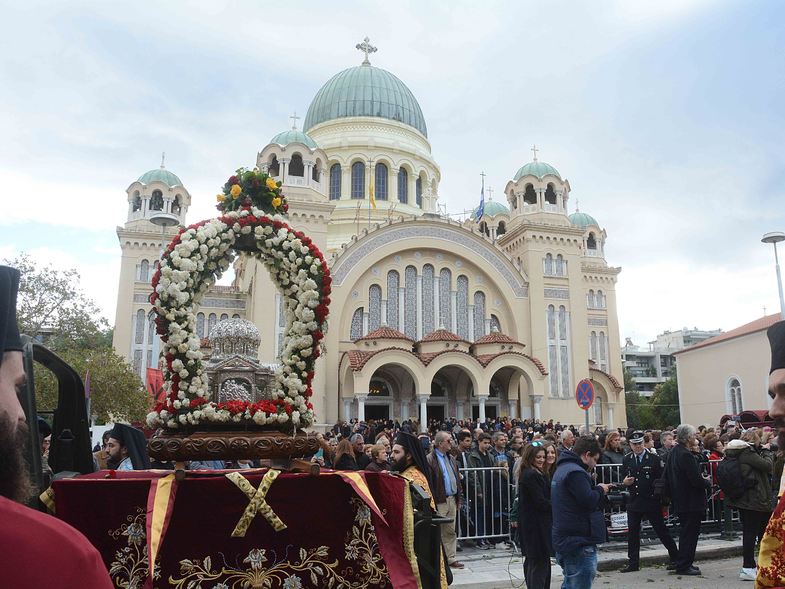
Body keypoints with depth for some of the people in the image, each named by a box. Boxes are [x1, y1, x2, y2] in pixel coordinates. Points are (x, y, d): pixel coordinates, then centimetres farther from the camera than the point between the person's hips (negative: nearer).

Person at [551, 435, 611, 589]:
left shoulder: (562, 469, 16)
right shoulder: (575, 472, -19)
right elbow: (589, 500, -22)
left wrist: (597, 489, 8)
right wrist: (600, 489, -5)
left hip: (564, 540, 10)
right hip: (579, 543, -10)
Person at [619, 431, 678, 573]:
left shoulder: (654, 458, -6)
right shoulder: (627, 460, 6)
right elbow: (623, 479, 16)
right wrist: (624, 482, -6)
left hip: (652, 502, -4)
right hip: (633, 502, 4)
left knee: (661, 530, 6)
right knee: (632, 533, 6)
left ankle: (675, 557, 24)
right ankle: (633, 563, 15)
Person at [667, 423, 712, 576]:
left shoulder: (674, 452, 8)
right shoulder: (687, 455, -22)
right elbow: (696, 480, -24)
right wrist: (708, 482, -2)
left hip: (680, 500, 9)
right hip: (691, 502, -9)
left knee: (686, 532, 20)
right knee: (690, 533, 1)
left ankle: (681, 563, 28)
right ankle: (684, 565, 8)